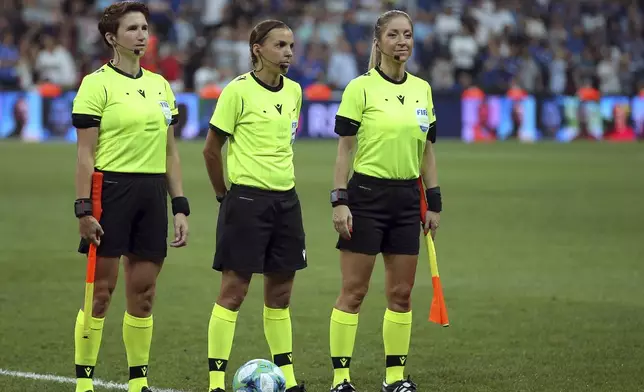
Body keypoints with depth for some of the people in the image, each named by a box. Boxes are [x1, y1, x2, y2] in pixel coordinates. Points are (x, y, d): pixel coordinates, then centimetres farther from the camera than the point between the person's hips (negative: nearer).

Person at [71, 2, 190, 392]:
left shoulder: (160, 85, 13)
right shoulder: (97, 84, -5)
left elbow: (170, 152, 16)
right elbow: (85, 153, -8)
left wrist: (181, 207, 10)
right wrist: (83, 208, -14)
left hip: (152, 195, 6)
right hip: (111, 190, -6)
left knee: (144, 293, 7)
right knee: (101, 291, -4)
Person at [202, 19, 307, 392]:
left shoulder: (294, 92, 8)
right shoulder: (238, 91, -10)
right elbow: (212, 149, -5)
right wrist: (226, 194, 1)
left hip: (286, 200, 6)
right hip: (247, 200, -6)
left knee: (280, 292, 11)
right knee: (234, 289, -5)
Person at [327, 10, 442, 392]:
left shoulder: (422, 89, 9)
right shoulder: (361, 88, -6)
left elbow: (427, 151, 14)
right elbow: (344, 148, -6)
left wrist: (434, 202, 10)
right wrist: (339, 201, -12)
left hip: (407, 197, 5)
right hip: (367, 193, -5)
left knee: (402, 292, 7)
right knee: (354, 290, -3)